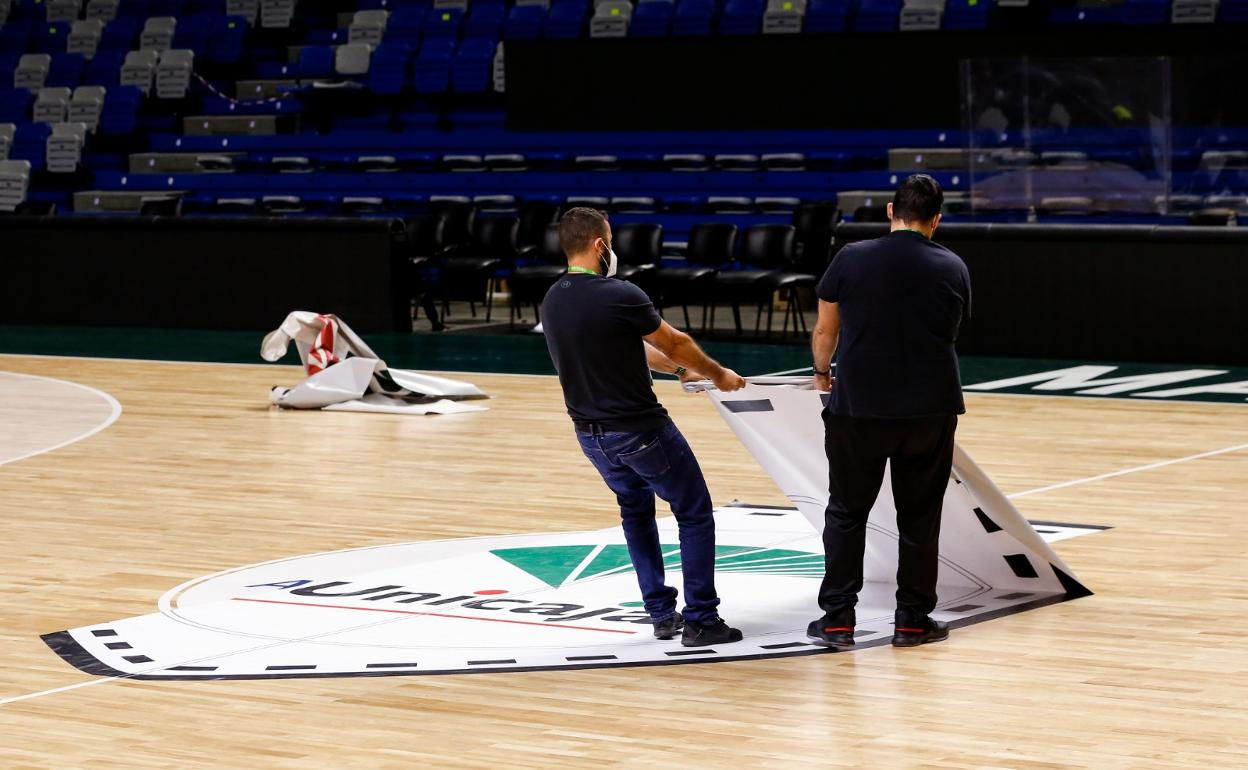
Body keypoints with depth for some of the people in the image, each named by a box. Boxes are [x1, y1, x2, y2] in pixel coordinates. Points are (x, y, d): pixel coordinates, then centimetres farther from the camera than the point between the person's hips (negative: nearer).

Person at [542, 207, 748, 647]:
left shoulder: (552, 301, 2)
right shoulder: (620, 296, -21)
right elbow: (676, 343, -6)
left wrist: (680, 369, 23)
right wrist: (719, 375, 12)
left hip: (590, 433, 7)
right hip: (640, 430, -7)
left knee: (635, 511, 27)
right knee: (694, 514, 7)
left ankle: (661, 613, 25)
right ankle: (700, 620, 5)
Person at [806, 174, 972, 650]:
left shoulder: (852, 259, -3)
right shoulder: (952, 268, 3)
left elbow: (825, 331, 6)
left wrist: (822, 371, 27)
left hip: (859, 405, -1)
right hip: (930, 408, 1)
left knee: (847, 512, 10)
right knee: (919, 516, 11)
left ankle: (837, 618, 8)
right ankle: (913, 620, 14)